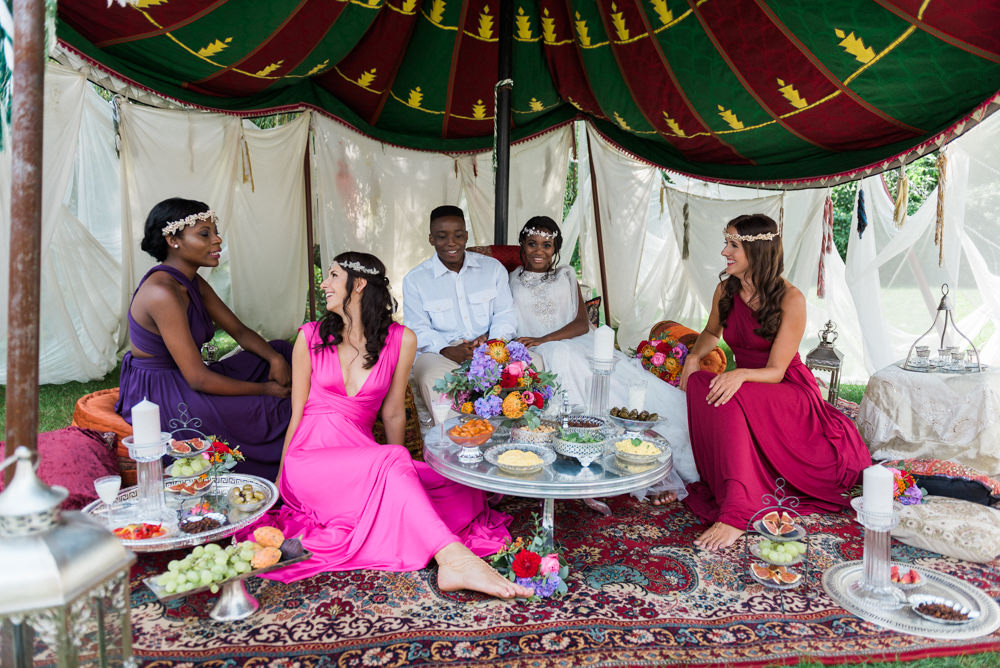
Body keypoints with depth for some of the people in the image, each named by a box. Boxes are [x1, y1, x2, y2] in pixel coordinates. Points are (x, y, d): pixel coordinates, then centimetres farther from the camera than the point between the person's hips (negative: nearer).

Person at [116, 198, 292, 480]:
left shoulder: (194, 284, 5)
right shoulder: (163, 292, -25)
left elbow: (240, 331, 10)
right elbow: (198, 378, -27)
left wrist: (276, 358, -10)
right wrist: (265, 389, -18)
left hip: (180, 380, 10)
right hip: (156, 397, -10)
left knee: (282, 351, 6)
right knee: (271, 409, -22)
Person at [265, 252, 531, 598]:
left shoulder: (400, 341, 4)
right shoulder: (311, 337, 5)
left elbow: (392, 413, 11)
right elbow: (297, 413, 8)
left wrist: (401, 470, 16)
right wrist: (280, 481, 9)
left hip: (362, 451, 3)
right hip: (310, 459, -2)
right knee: (392, 460, -34)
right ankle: (455, 560, -43)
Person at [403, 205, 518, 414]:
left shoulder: (493, 268, 12)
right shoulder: (415, 279, 6)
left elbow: (505, 313, 8)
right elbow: (417, 330, 0)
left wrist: (493, 342, -14)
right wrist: (449, 351, -20)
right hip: (440, 352, -2)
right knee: (433, 380, -37)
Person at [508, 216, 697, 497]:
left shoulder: (566, 276, 19)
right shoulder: (511, 281, 15)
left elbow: (582, 324, 5)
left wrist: (542, 340, -12)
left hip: (577, 345, 3)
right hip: (540, 358, -3)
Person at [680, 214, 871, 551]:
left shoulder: (790, 299, -16)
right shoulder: (726, 289, 1)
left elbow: (775, 371, -18)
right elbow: (712, 332, 24)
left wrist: (740, 374, -39)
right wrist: (693, 357, 2)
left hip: (790, 393, -5)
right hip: (746, 393, 6)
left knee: (732, 399, -37)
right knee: (699, 382, -28)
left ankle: (735, 514, -44)